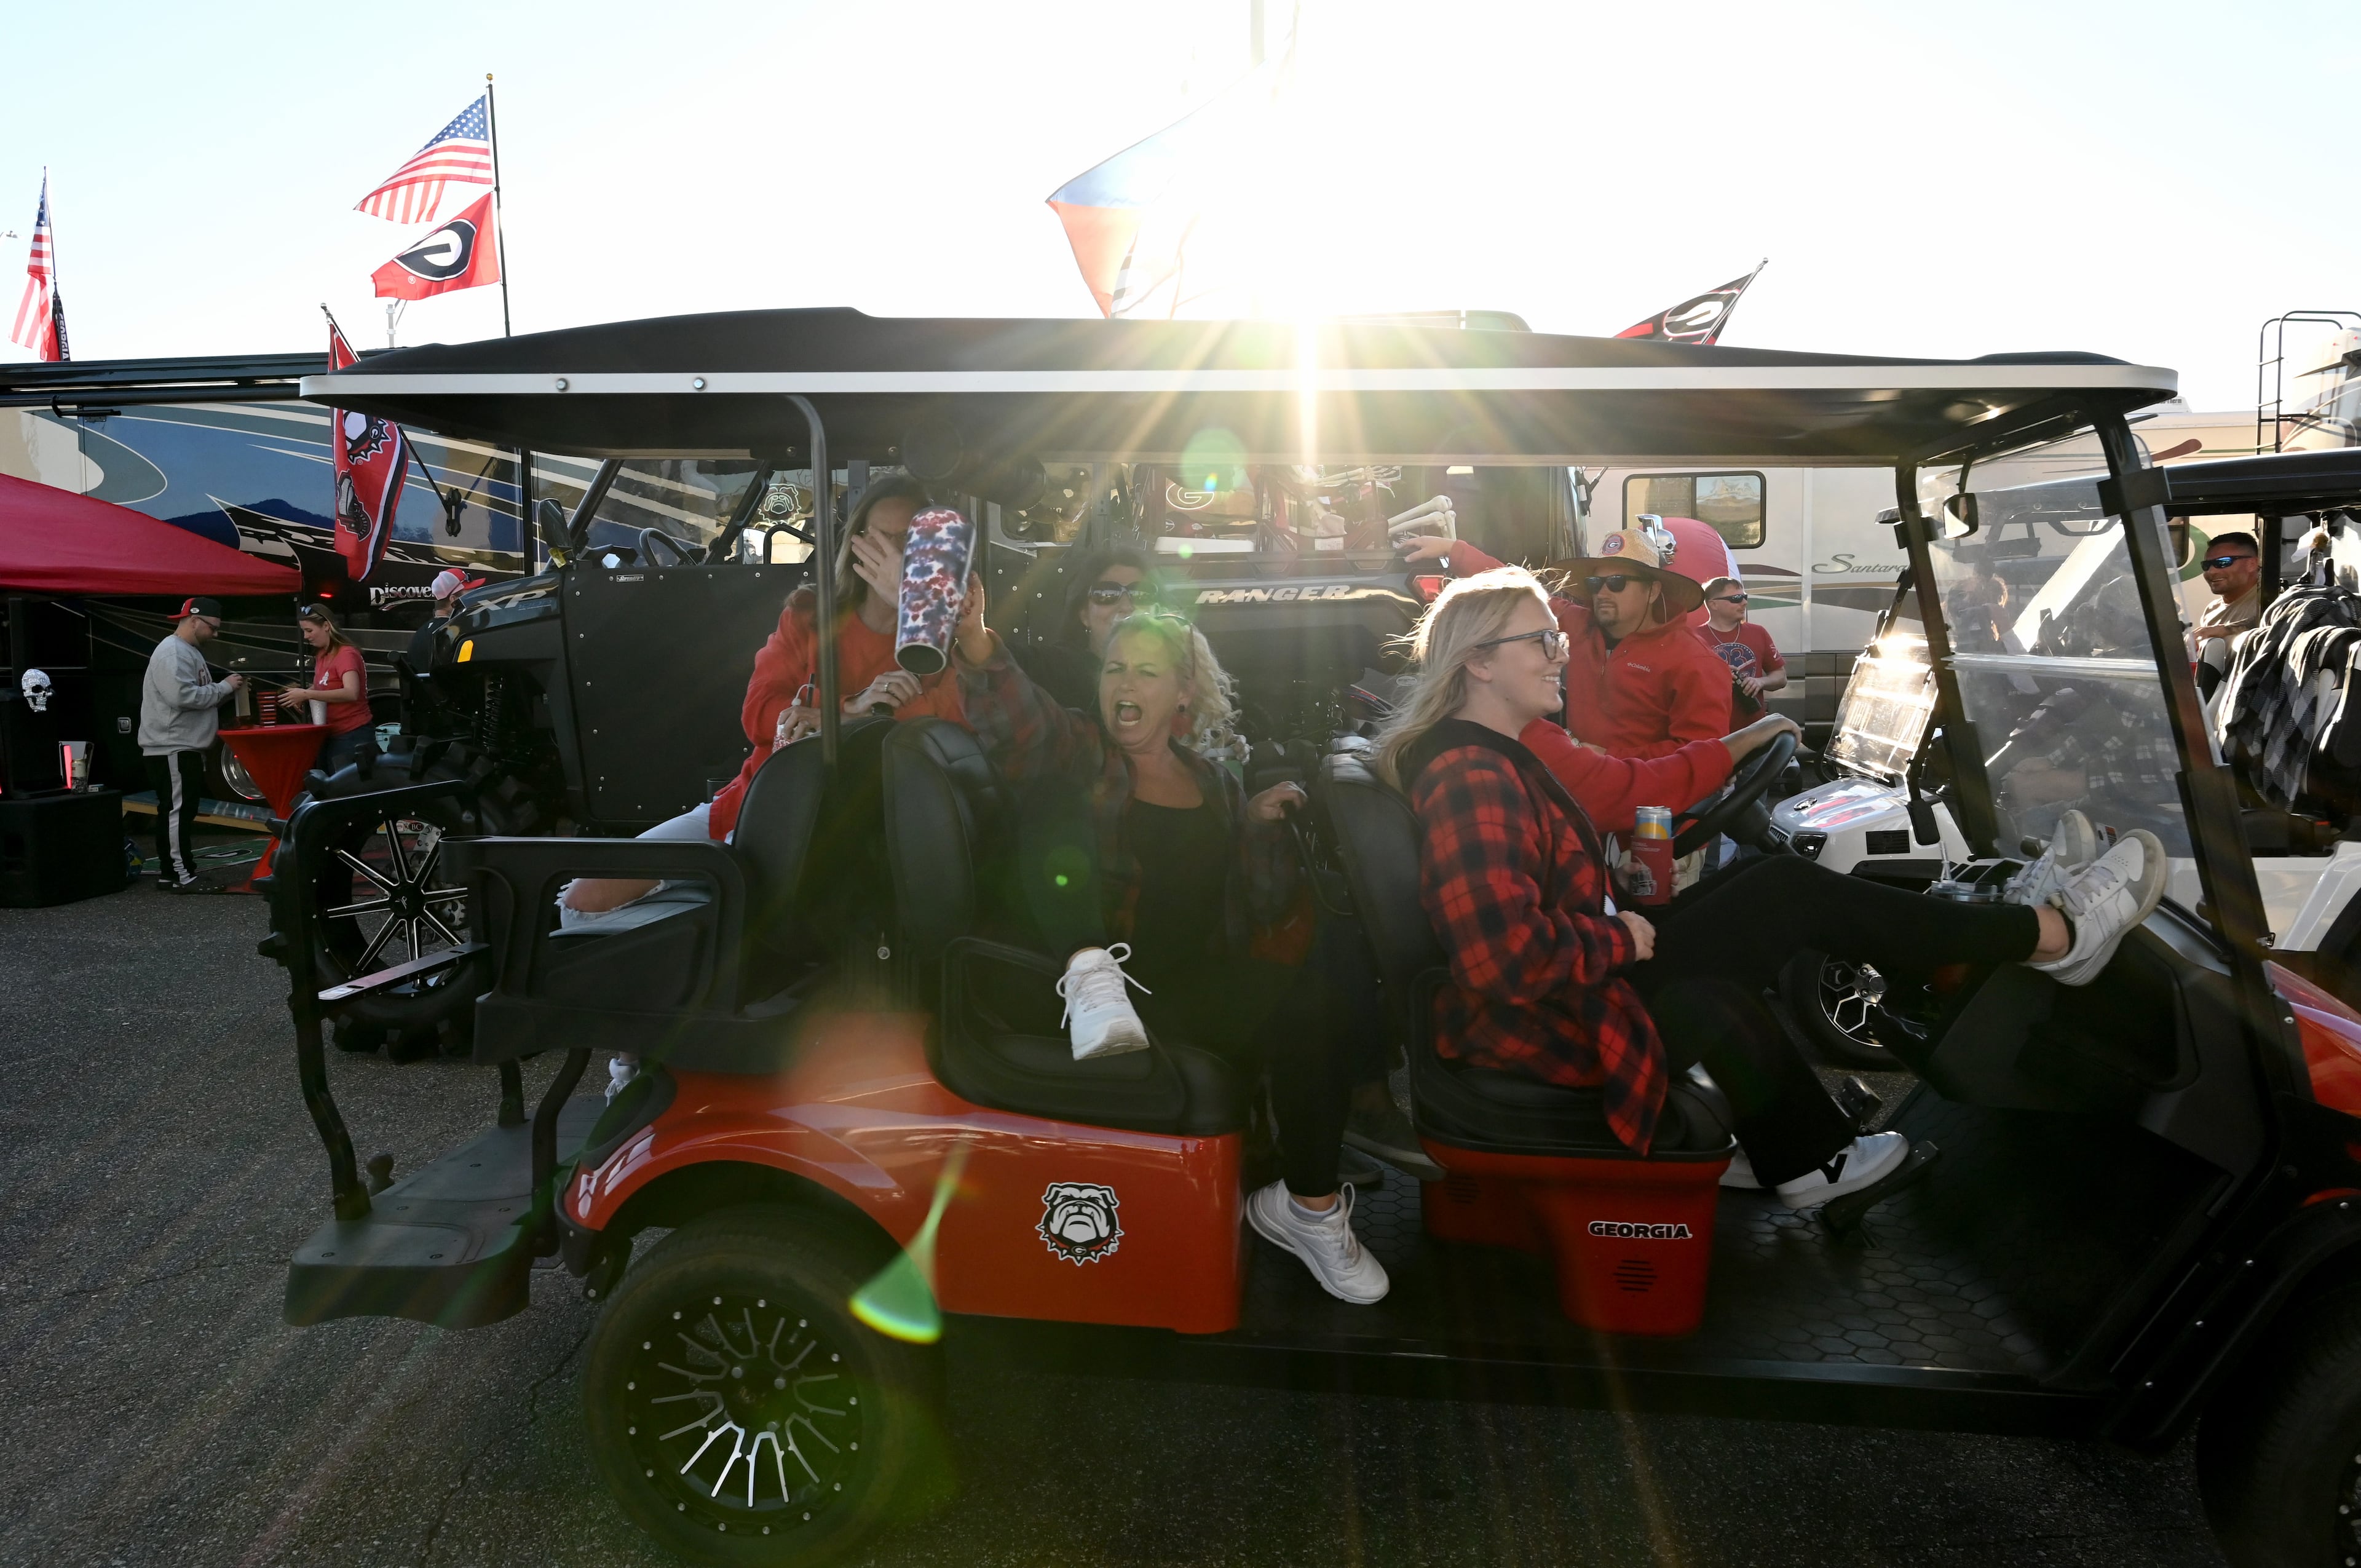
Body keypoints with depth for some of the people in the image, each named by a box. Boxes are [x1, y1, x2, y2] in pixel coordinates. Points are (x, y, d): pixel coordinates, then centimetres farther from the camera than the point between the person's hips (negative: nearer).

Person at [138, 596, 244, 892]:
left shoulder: (189, 652, 20)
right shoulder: (173, 653, -14)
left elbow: (200, 697, 23)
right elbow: (183, 696, -26)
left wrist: (227, 691, 7)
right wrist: (224, 687, -16)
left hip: (186, 747, 10)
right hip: (172, 748, -10)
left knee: (182, 812, 11)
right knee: (178, 811, -9)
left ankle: (168, 873, 15)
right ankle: (181, 876, -8)